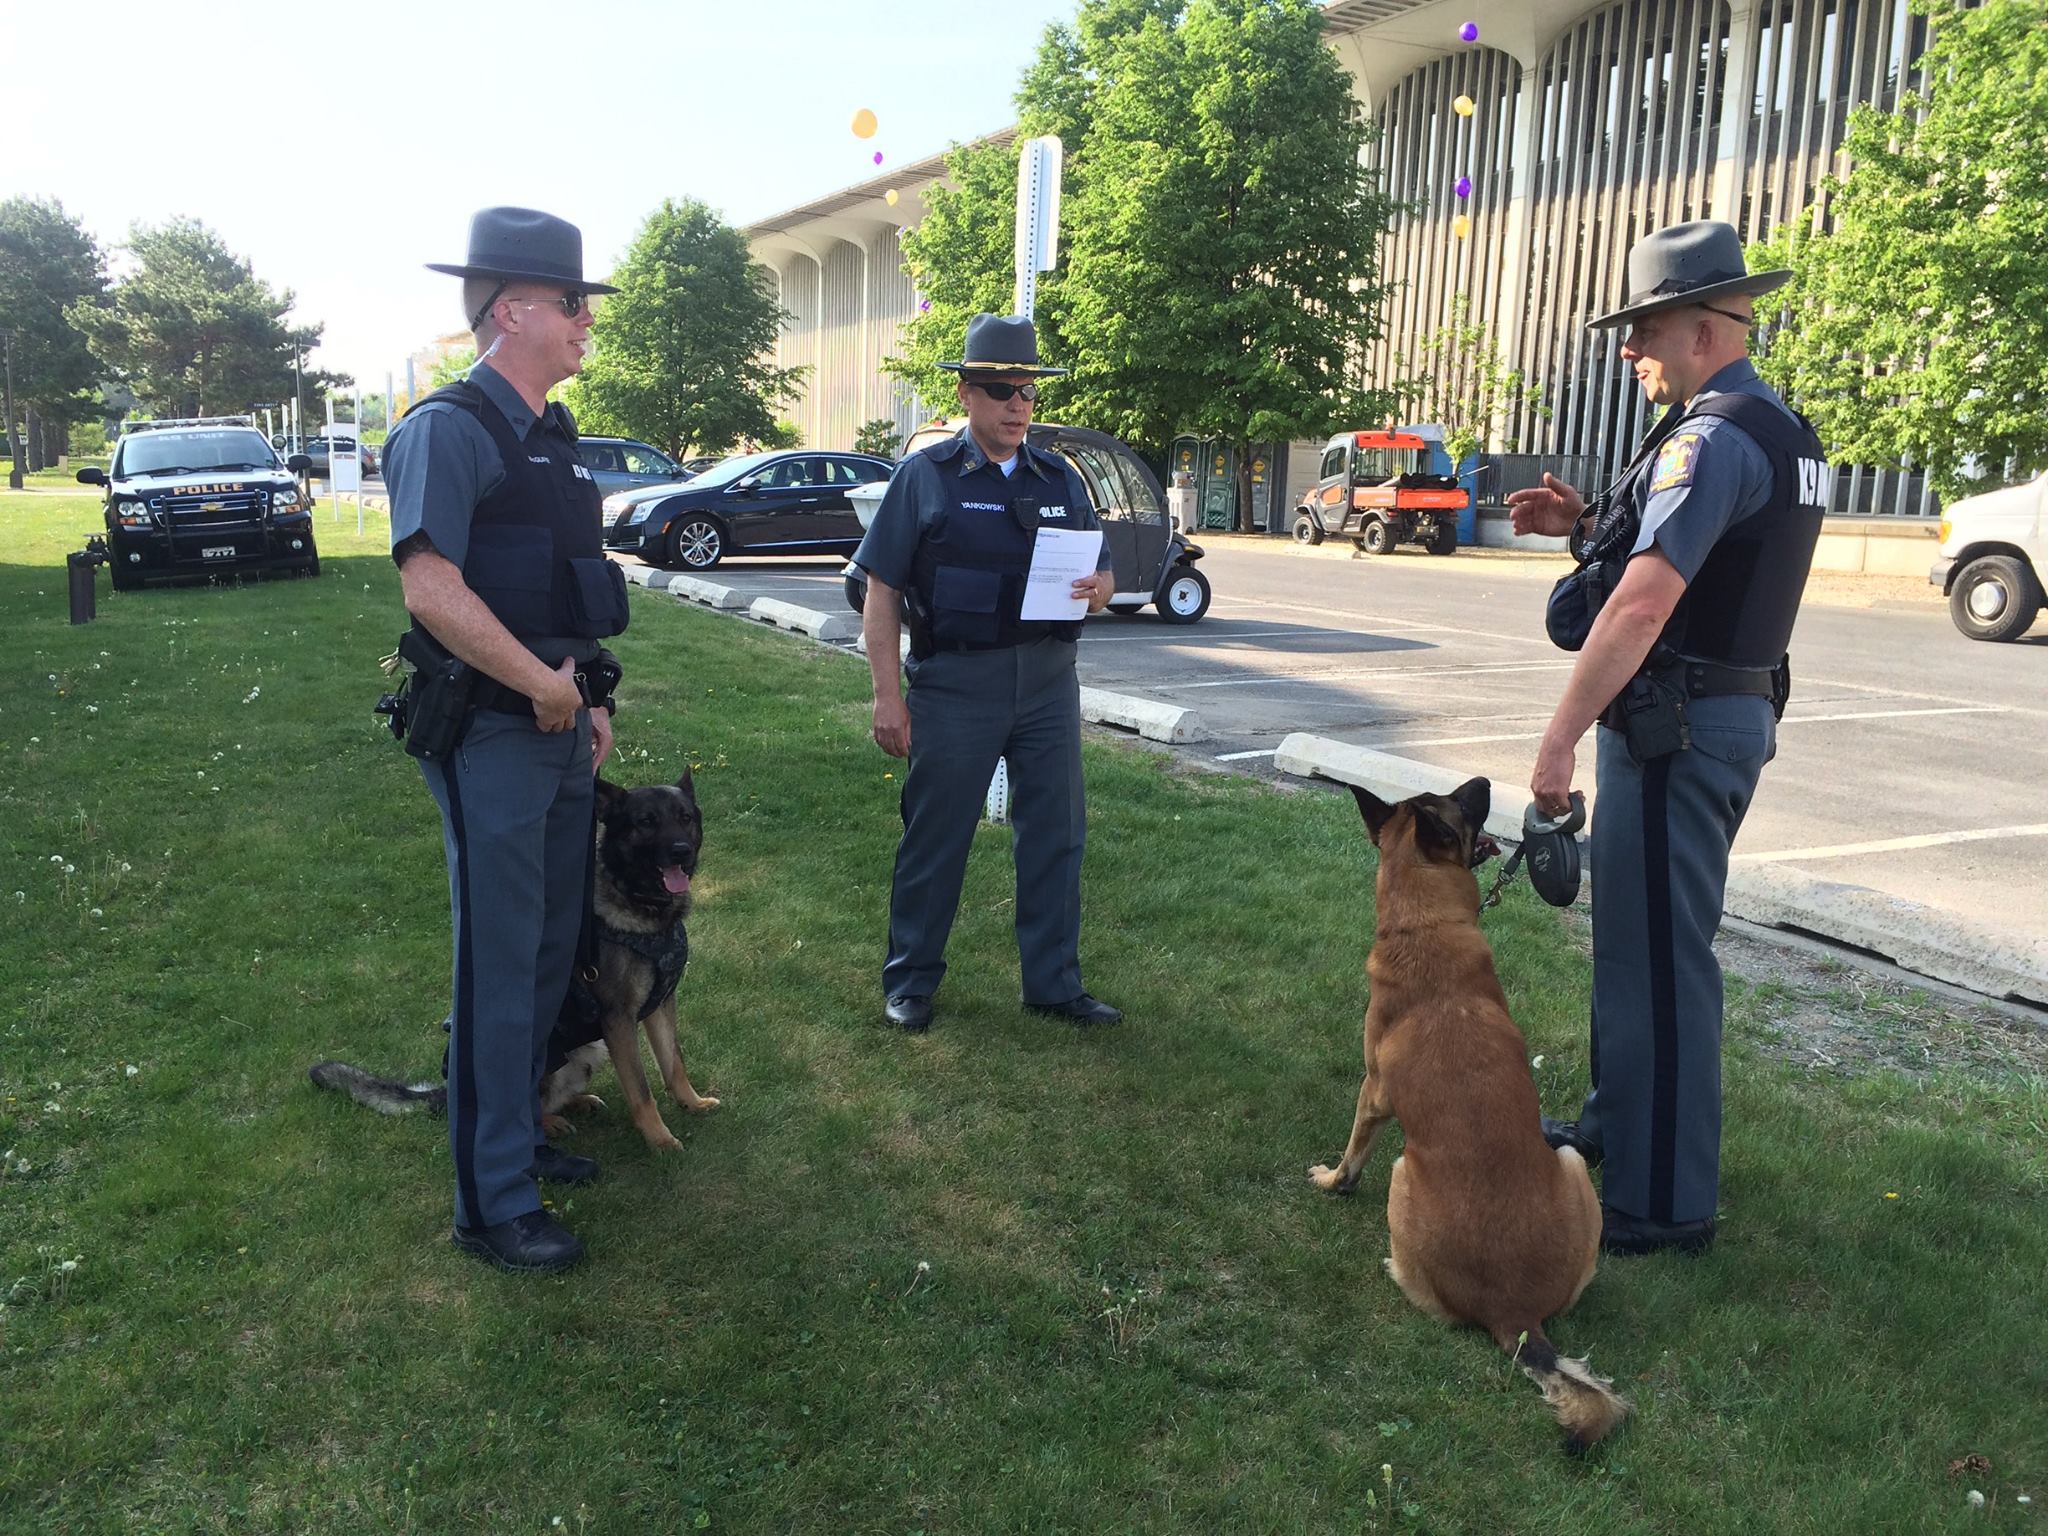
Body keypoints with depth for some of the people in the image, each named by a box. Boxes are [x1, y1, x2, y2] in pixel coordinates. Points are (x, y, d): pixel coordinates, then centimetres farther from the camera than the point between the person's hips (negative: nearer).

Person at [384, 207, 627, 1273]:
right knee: (500, 970, -1)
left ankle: (514, 1131, 36)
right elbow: (431, 590, -24)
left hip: (562, 731, 9)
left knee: (552, 953, 18)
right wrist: (544, 686, -18)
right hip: (493, 737, -9)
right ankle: (494, 1204, 12)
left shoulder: (550, 437, 15)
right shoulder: (449, 429, -13)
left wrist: (592, 700, 12)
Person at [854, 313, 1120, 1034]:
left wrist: (1097, 589, -9)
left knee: (1055, 836, 9)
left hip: (1048, 682, 4)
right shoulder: (925, 476, 0)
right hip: (955, 683, -4)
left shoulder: (1061, 480, 13)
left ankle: (1054, 983, 23)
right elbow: (883, 593, -3)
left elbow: (1103, 575, 16)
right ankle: (909, 983, 21)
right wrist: (887, 695, -9)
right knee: (935, 838, 5)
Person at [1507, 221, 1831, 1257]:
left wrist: (1561, 738, -26)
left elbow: (1643, 605, -28)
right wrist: (1589, 524, 10)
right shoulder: (1773, 429, 15)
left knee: (1657, 957, -3)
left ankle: (1663, 1205, 7)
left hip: (1675, 726, -11)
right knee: (1640, 939, 21)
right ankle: (1617, 1127, 37)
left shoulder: (1714, 436, -18)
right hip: (1726, 708, 11)